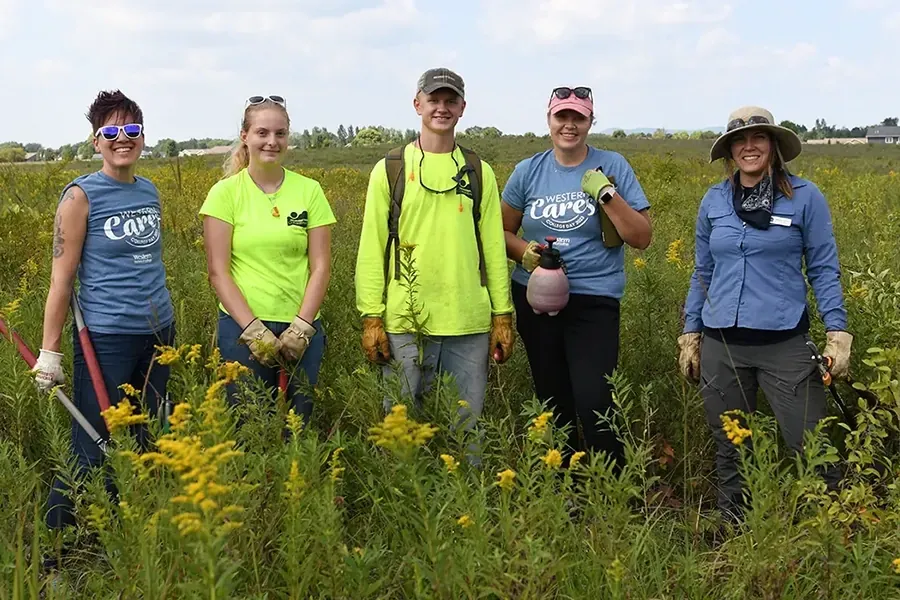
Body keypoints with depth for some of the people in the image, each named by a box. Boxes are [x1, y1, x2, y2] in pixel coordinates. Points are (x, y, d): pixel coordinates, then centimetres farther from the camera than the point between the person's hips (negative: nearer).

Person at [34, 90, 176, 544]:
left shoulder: (149, 191, 8)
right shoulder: (81, 196, -9)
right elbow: (61, 279, -10)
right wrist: (49, 352, -11)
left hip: (158, 334, 6)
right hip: (105, 339, -6)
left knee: (146, 446, 13)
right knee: (93, 456, -2)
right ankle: (56, 563, 12)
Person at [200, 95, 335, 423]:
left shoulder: (310, 191, 4)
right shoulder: (225, 193, -2)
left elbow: (321, 266, 1)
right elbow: (217, 271, -5)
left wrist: (301, 326, -9)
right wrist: (253, 329, -13)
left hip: (302, 327, 2)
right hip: (243, 326, -2)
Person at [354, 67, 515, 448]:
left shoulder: (479, 172, 9)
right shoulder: (390, 170, 3)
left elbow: (494, 247, 10)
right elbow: (372, 249, 1)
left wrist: (503, 315, 6)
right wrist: (371, 318, -5)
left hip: (469, 323, 2)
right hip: (405, 321, -1)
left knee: (465, 423, 8)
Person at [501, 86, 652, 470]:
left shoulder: (613, 167, -1)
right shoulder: (528, 172, 5)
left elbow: (642, 238, -2)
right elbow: (502, 232, 13)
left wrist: (607, 194, -15)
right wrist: (524, 251, -9)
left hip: (593, 302, -3)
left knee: (594, 404, -16)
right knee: (552, 404, 11)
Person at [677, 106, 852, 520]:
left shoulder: (805, 197, -2)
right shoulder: (713, 201, 8)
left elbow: (824, 269, 1)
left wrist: (838, 332, -7)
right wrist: (689, 334, 13)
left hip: (784, 342, -3)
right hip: (720, 344, 3)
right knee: (729, 449, 12)